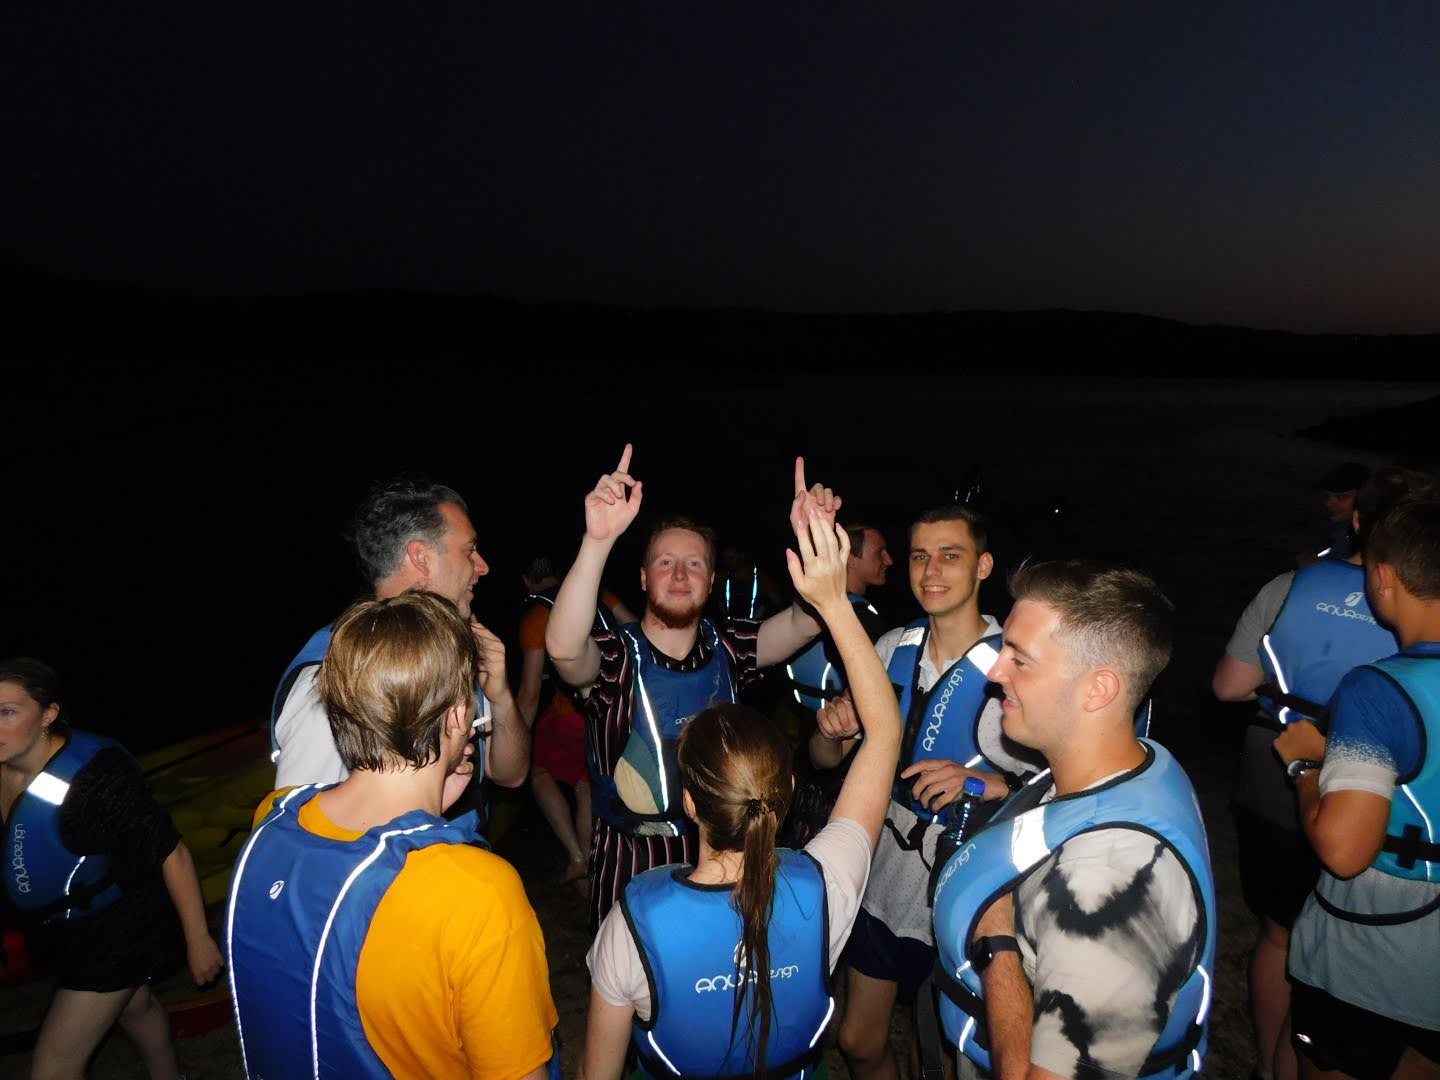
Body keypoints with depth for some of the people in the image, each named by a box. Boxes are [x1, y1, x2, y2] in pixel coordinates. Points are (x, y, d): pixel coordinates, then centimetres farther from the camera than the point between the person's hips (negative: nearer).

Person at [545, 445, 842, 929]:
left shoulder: (728, 648, -2)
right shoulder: (615, 656, -13)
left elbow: (804, 624, -16)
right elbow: (563, 648, -35)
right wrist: (597, 540, -47)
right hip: (631, 869, -3)